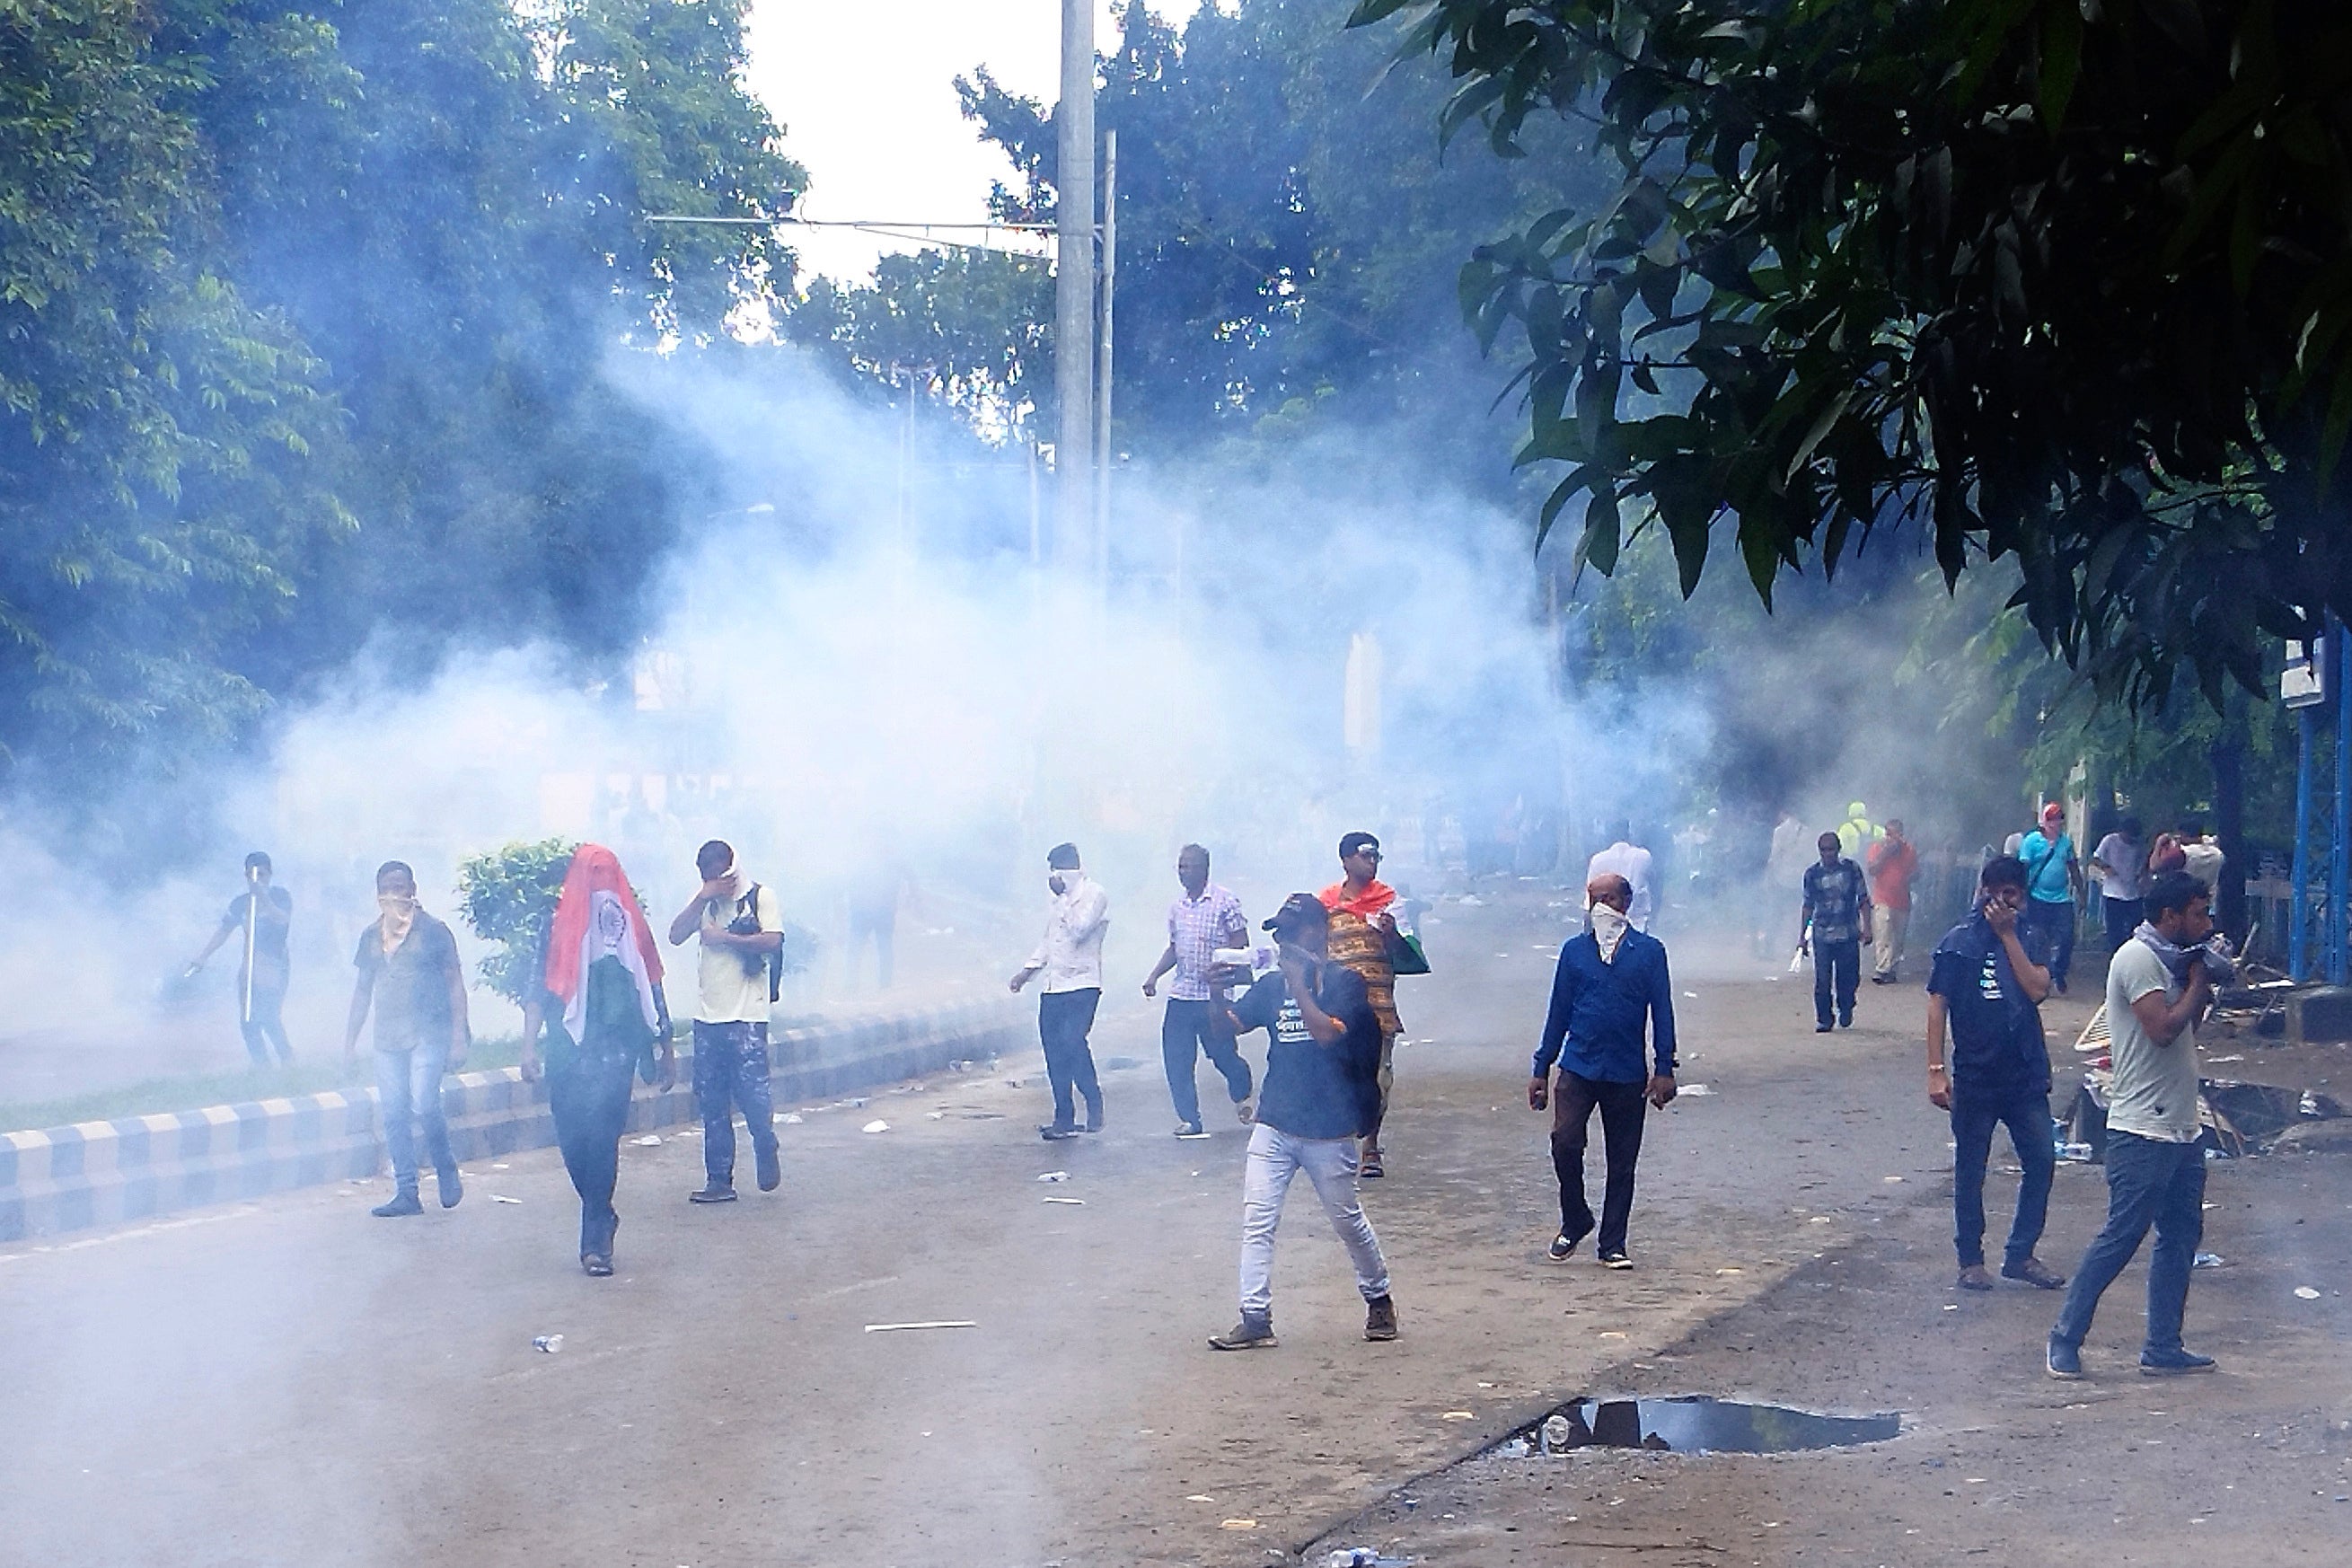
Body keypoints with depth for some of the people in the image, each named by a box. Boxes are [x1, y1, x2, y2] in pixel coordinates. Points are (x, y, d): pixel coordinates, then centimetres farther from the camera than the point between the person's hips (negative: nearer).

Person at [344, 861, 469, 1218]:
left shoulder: (433, 931, 0)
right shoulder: (371, 936, 12)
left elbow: (455, 983, 1)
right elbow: (363, 989, 19)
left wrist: (458, 1034, -5)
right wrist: (351, 1038, 16)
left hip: (428, 1034, -5)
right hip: (387, 1038, 5)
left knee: (423, 1104, -17)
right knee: (393, 1115, 2)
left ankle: (446, 1170, 7)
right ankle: (405, 1193, 7)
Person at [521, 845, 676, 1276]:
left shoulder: (629, 923, 8)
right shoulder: (560, 925, 7)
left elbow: (650, 989, 13)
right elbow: (540, 988, 7)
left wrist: (666, 1049, 14)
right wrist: (529, 1045, -2)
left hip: (615, 1049, -1)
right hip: (568, 1050, 1)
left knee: (601, 1136, -11)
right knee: (572, 1138, 2)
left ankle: (596, 1237, -5)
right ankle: (600, 1219, 26)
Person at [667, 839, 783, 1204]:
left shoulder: (760, 896, -1)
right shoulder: (704, 899, 13)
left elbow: (772, 941, -15)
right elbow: (675, 936, 1)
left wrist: (724, 938, -11)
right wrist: (703, 899, -9)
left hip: (746, 1015, -5)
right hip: (707, 1014, 5)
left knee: (752, 1092, -9)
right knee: (711, 1103, 6)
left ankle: (767, 1153, 20)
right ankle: (719, 1180, 12)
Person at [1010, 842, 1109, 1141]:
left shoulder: (1094, 894, -4)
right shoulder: (1063, 900, 21)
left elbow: (1079, 929, -19)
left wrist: (1064, 895, -13)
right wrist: (1028, 970, 18)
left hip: (1081, 986, -8)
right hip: (1053, 988, 8)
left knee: (1072, 1042, -21)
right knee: (1055, 1052, 3)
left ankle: (1094, 1105, -6)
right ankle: (1064, 1119, 7)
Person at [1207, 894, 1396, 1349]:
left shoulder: (1345, 982, -7)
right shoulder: (1273, 984, 9)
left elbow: (1328, 1033, -22)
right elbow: (1229, 1026, 2)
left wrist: (1298, 981, -21)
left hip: (1328, 1130, -4)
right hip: (1274, 1125, 4)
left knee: (1348, 1220, 10)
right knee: (1257, 1223, -4)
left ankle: (1378, 1300, 31)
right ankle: (1255, 1321, -2)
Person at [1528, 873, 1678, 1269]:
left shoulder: (1649, 951, 1)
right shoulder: (1575, 950, 6)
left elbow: (1662, 1012, 2)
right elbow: (1559, 1011, 10)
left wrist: (1665, 1069, -4)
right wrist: (1541, 1069, 9)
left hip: (1628, 1074, -1)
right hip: (1578, 1068, 1)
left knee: (1622, 1161, 5)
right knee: (1565, 1143, -14)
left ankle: (1612, 1244, 16)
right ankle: (1574, 1222, 9)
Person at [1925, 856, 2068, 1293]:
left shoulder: (2028, 940, 5)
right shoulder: (1959, 942, -4)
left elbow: (2037, 989, -11)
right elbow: (1937, 1006, -5)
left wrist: (2008, 934, -13)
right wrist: (1936, 1070, -12)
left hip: (2027, 1077, 3)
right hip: (1975, 1079, -3)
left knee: (2042, 1162, 3)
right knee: (1970, 1172, 6)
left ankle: (2021, 1255, 16)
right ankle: (1971, 1261, 17)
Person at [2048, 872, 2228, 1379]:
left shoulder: (2170, 959, 16)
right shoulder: (2138, 958, -14)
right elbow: (2162, 1029, -24)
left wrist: (2203, 987, 5)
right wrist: (2197, 985, -10)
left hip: (2181, 1128, 10)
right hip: (2143, 1130, -10)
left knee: (2181, 1237, 10)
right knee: (2121, 1237, -7)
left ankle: (2163, 1348, 15)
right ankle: (2065, 1338, 1)